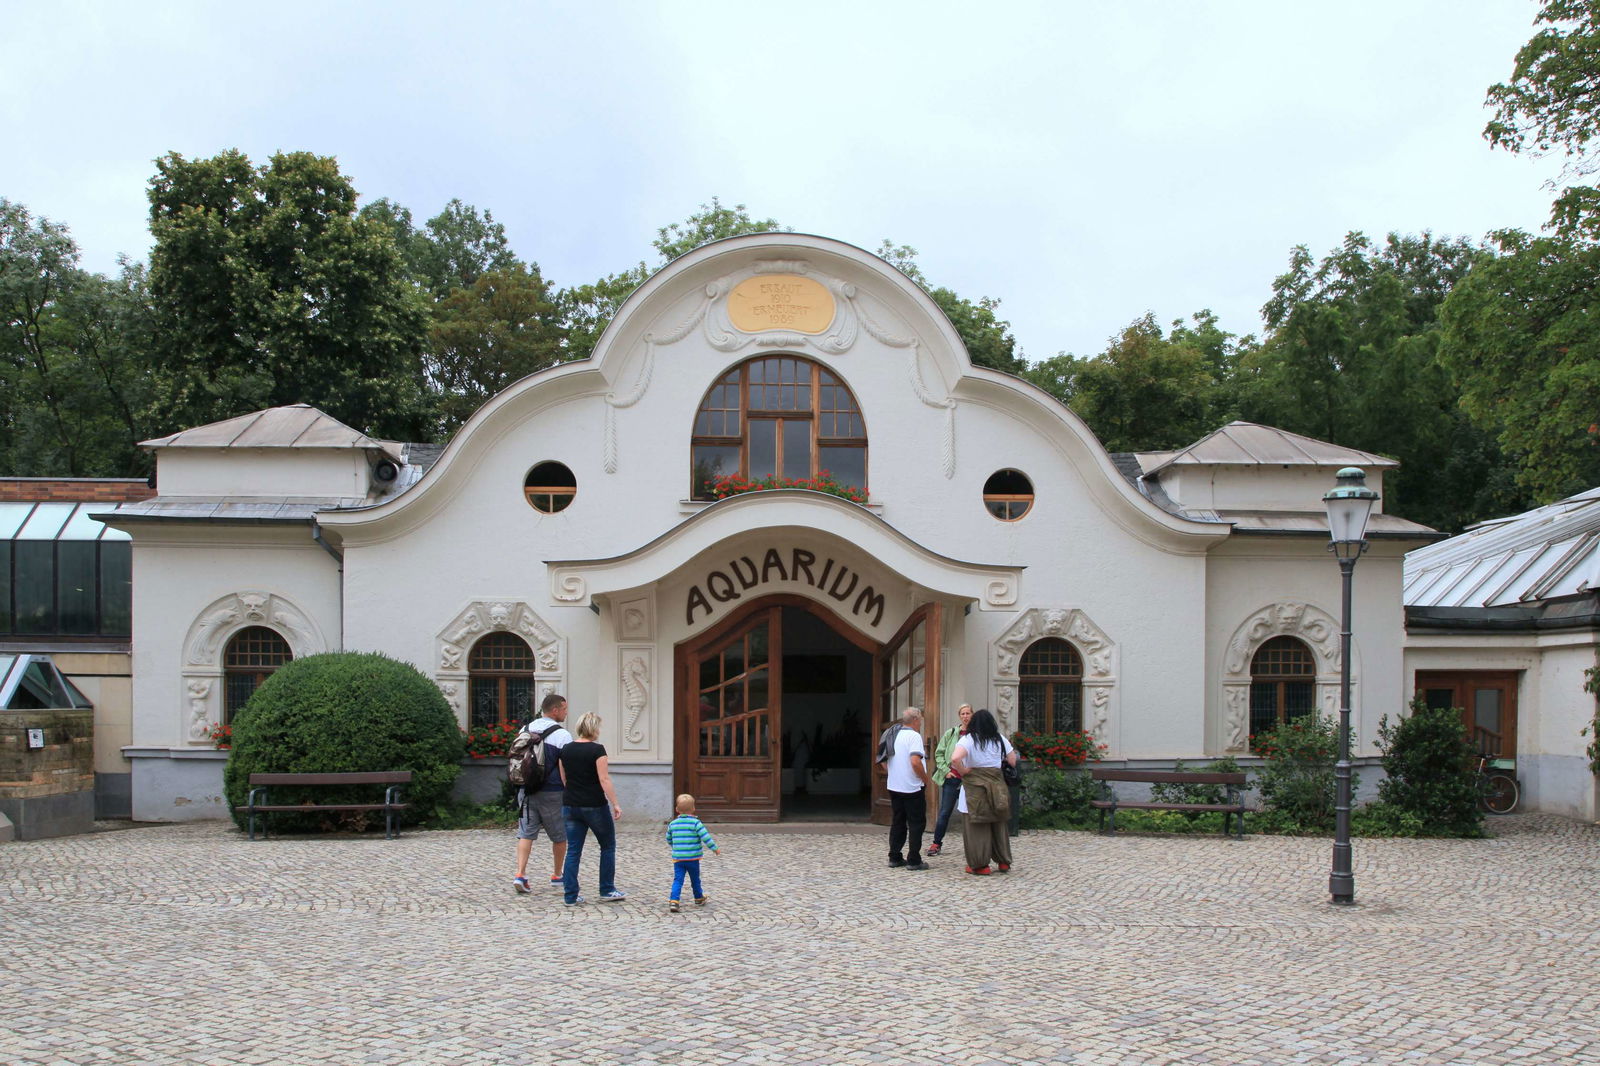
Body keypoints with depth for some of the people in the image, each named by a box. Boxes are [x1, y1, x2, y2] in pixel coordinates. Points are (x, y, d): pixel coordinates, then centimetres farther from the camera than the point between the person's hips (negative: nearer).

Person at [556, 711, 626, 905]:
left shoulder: (566, 750, 6)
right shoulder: (597, 749, -12)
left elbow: (564, 779, 14)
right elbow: (604, 780, -16)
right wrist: (615, 804, -12)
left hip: (570, 806, 5)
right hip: (594, 806, -5)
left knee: (573, 850, 6)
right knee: (608, 846, 13)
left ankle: (571, 896, 2)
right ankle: (607, 891, 16)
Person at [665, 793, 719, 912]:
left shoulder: (672, 824, 4)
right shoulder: (696, 823, -10)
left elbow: (668, 839, 18)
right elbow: (705, 837, -16)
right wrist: (714, 848, -7)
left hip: (677, 858, 2)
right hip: (693, 858, -2)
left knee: (677, 880, -2)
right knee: (695, 880, 16)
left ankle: (673, 901, -19)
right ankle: (699, 899, 34)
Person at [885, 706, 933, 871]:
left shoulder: (893, 736, 10)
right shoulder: (914, 736, -14)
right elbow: (915, 762, -24)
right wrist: (927, 780, -12)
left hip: (894, 787, 7)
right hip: (913, 788, -7)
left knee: (898, 823, 14)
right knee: (917, 824, 1)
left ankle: (895, 857, 16)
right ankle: (914, 860, 0)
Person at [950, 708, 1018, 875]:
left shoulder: (968, 740, -7)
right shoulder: (1000, 740, 6)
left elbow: (955, 758, -23)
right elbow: (1013, 761, 8)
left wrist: (963, 771, -7)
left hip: (975, 787, -4)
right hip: (997, 784, 4)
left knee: (977, 826, 4)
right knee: (998, 824, 15)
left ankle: (980, 864, 6)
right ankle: (1003, 862, 22)